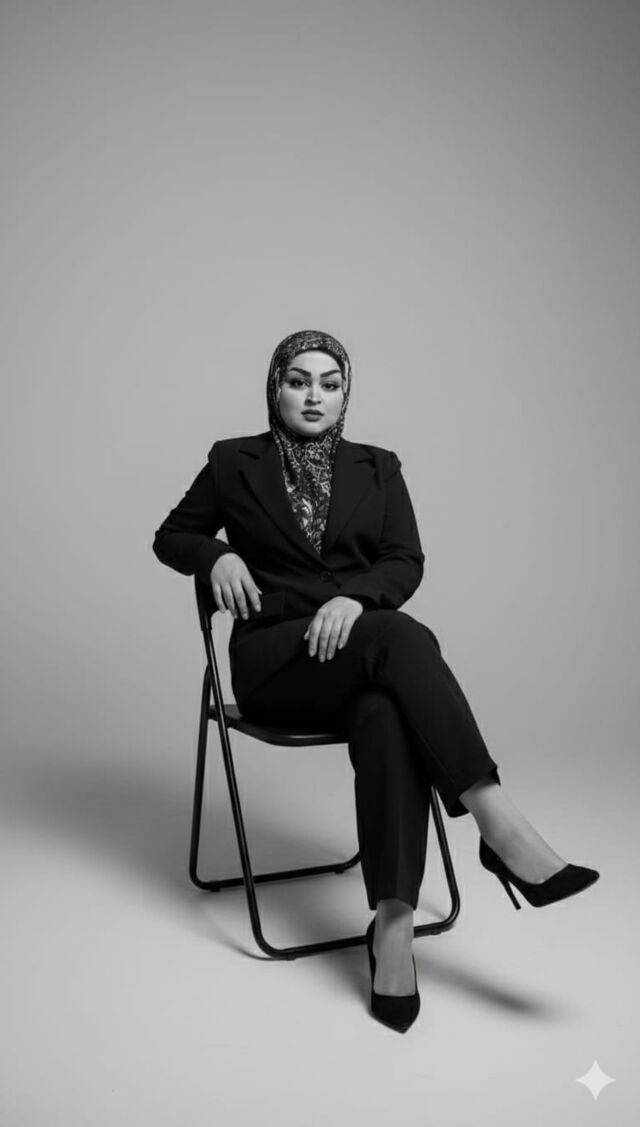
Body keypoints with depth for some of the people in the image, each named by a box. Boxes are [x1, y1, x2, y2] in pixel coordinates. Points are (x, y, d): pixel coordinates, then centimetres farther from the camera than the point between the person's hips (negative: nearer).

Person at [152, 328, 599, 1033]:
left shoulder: (378, 468, 14)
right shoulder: (234, 463, 9)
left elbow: (406, 563, 4)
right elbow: (171, 536, 19)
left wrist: (354, 596, -17)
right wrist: (217, 555, -4)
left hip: (362, 648, 2)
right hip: (273, 658, -2)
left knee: (387, 717, -36)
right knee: (400, 635, -34)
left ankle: (393, 923, -36)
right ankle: (499, 827, -39)